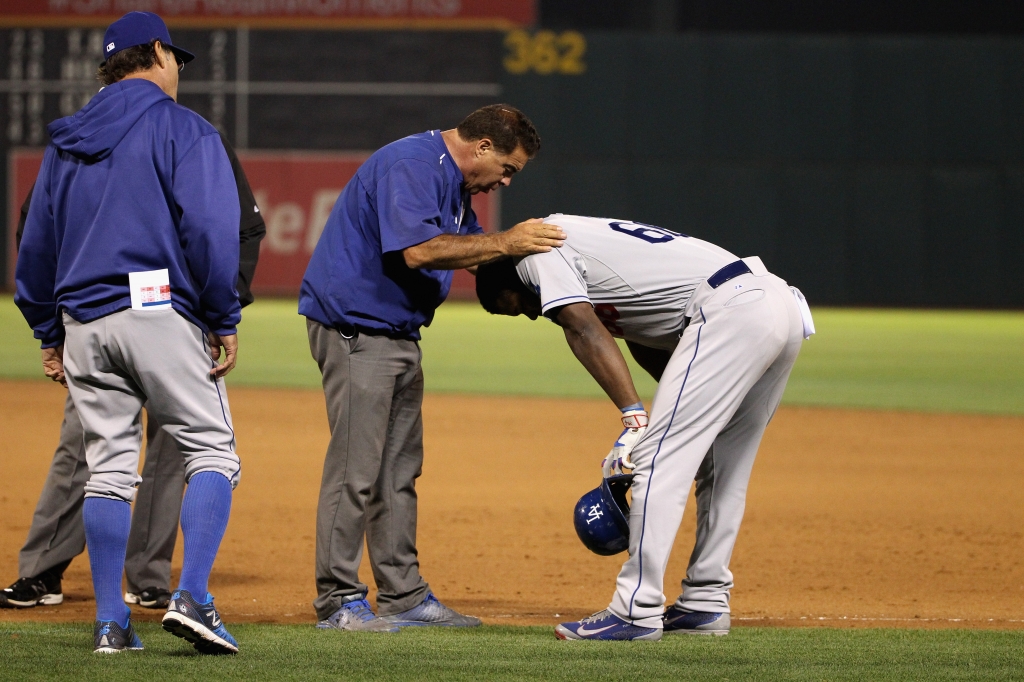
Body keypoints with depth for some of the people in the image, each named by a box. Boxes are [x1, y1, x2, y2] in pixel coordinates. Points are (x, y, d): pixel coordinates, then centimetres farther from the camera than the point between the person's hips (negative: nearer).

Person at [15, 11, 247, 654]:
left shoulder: (66, 142, 17)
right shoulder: (181, 128, -2)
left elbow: (36, 244, 19)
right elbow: (210, 231, -12)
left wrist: (50, 333, 24)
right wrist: (225, 322, -7)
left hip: (83, 321, 6)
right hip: (161, 312, -6)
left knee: (109, 468, 8)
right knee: (212, 452, 0)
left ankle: (111, 622, 5)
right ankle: (192, 596, -16)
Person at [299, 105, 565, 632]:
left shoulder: (453, 179, 14)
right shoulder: (410, 166, -19)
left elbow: (464, 249, 18)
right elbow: (417, 249, -30)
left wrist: (529, 247, 3)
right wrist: (504, 243, -26)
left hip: (399, 331, 11)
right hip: (355, 327, -11)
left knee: (399, 469, 13)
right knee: (356, 466, -8)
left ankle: (404, 595, 18)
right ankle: (337, 599, -4)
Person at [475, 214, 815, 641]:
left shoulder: (540, 249, 5)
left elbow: (585, 332, -10)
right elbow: (647, 345, 27)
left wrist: (635, 419, -18)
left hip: (730, 310, -10)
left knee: (659, 459, -9)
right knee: (720, 468, 19)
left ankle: (636, 612, -10)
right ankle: (705, 603, 22)